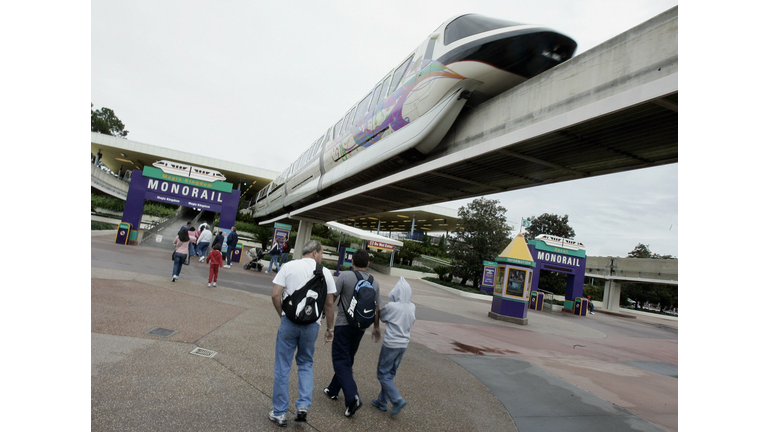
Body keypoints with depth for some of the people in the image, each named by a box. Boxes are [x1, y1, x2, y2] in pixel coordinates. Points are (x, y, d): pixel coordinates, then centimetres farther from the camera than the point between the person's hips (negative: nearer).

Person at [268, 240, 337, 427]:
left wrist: (282, 314, 10)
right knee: (306, 365, 20)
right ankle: (303, 405, 9)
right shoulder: (325, 273, 1)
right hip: (312, 324, 1)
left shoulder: (289, 266, -1)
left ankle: (279, 413, 19)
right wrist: (330, 329, 12)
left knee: (282, 367, 10)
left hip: (289, 321, -1)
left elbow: (275, 295, -5)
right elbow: (329, 304, 2)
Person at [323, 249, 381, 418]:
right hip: (361, 326, 5)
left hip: (343, 323, -5)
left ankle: (352, 397, -15)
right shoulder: (374, 282, 1)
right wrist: (376, 327, 21)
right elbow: (376, 308, 8)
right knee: (347, 359, 19)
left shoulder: (345, 276, -12)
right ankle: (333, 390, 32)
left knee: (341, 360, -1)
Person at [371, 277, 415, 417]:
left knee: (383, 374, 6)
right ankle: (382, 401, 26)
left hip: (391, 344, -6)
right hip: (403, 344, 6)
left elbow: (381, 316, -2)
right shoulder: (412, 307, -2)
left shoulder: (391, 306, -19)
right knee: (390, 374, 18)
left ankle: (397, 400, -3)